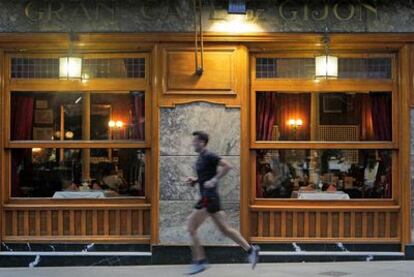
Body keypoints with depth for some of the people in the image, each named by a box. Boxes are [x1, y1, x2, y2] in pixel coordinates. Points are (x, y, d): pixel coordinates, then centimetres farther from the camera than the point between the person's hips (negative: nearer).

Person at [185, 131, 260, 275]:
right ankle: (250, 250, 14)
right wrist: (194, 180, 11)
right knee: (224, 229, 11)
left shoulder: (208, 156, -12)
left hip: (208, 198, -10)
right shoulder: (201, 158, 17)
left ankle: (199, 261, -2)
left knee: (191, 228, -6)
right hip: (208, 197, 10)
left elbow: (227, 166, -21)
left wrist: (213, 181, -22)